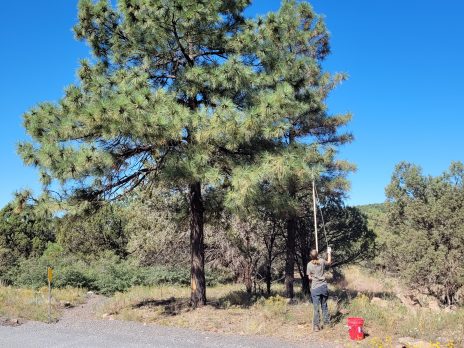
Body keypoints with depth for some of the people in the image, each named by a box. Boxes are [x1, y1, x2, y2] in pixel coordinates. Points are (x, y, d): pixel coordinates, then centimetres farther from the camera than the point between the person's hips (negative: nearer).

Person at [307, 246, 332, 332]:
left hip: (315, 288, -3)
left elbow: (309, 277, -4)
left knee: (316, 308, 0)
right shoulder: (322, 261, -3)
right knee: (324, 306, 18)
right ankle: (327, 321, 27)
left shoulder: (309, 264, -10)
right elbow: (329, 263, 20)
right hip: (324, 286, 3)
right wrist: (329, 253, 31)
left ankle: (316, 326, 0)